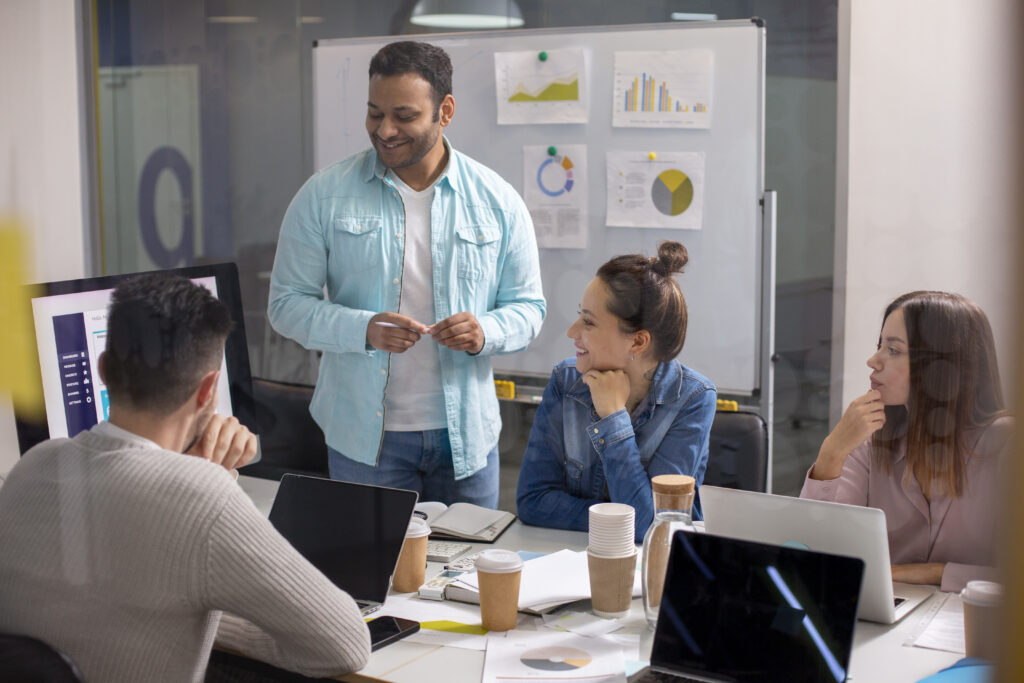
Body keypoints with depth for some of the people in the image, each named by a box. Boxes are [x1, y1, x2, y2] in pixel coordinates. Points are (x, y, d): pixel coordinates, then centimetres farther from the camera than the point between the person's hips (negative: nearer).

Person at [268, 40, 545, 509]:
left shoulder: (497, 202, 0)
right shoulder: (325, 196, -3)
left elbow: (527, 307, 6)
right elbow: (287, 303, -3)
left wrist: (484, 333, -17)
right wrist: (363, 329, -20)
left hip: (465, 434, 1)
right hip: (364, 434, -1)